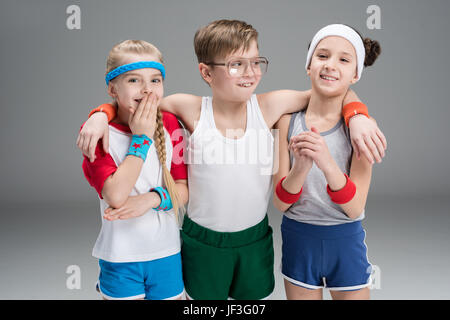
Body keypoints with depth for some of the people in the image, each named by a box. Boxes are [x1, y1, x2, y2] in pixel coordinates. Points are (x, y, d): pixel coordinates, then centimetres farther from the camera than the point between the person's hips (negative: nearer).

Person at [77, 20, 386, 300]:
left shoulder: (269, 106, -13)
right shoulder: (193, 110, -15)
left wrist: (357, 115, -22)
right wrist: (101, 114, -20)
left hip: (255, 239, 2)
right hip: (202, 241, -1)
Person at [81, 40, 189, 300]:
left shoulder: (169, 123, 0)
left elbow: (184, 190, 0)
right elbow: (116, 195, -23)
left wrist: (152, 198, -19)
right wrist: (141, 138, -19)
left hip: (166, 253, 3)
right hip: (120, 258, -3)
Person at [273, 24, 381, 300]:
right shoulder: (288, 121, -7)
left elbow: (355, 209, -17)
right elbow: (280, 203, -10)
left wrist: (328, 164, -34)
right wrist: (300, 168, -30)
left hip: (346, 240, -1)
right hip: (298, 238, 1)